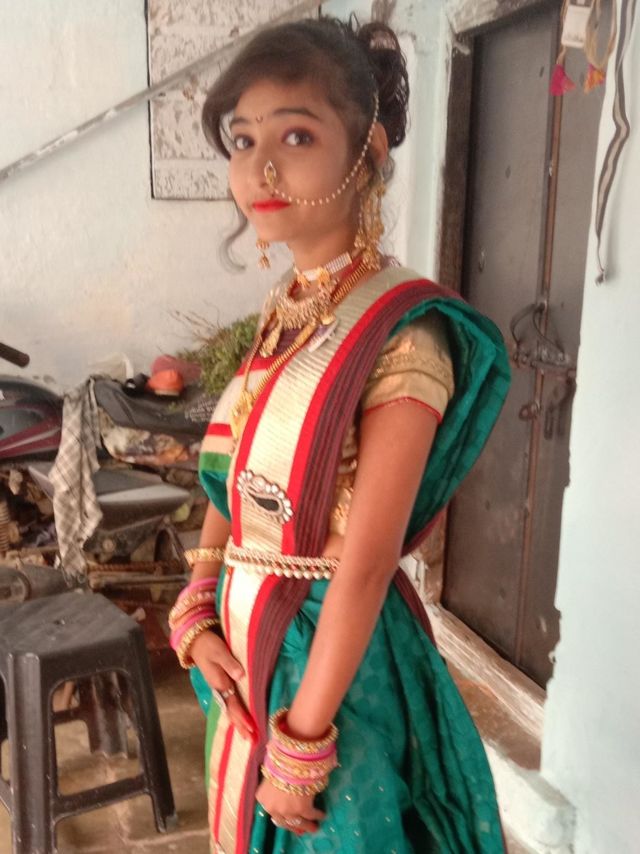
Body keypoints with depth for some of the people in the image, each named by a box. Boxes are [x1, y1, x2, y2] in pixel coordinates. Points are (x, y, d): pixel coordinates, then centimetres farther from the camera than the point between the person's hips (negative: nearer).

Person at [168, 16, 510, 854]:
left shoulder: (404, 332, -21)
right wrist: (196, 619, -2)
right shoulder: (281, 315, 2)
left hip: (337, 654, -7)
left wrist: (304, 743, -17)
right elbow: (229, 487, 8)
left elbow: (365, 564, -22)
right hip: (247, 638, 7)